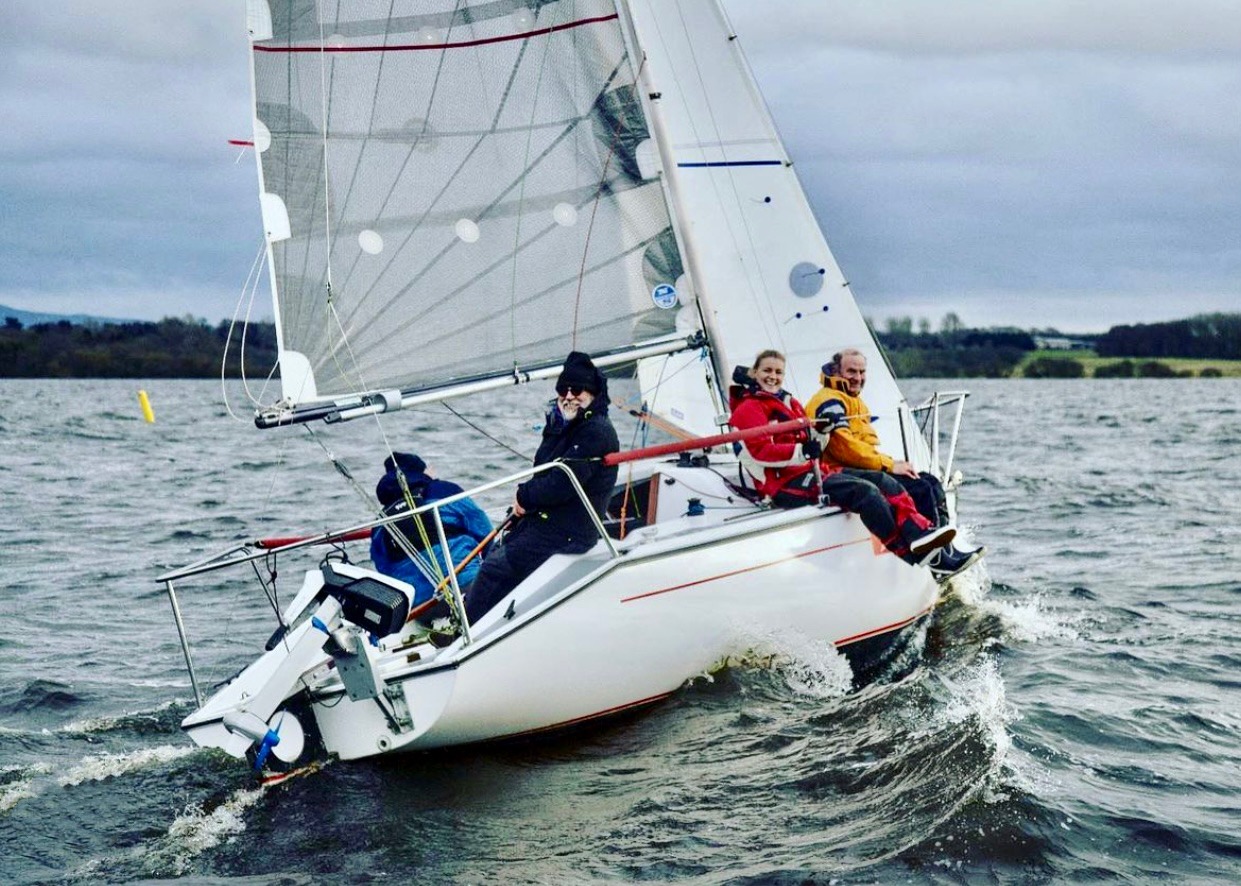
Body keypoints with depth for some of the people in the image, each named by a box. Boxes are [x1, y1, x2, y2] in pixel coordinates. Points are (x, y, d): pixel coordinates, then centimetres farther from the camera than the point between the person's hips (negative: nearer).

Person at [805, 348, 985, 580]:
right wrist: (890, 464, -17)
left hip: (859, 470, 10)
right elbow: (843, 447, -20)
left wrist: (893, 463, 6)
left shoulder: (854, 401, 26)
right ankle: (939, 561, -17)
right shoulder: (829, 401, -9)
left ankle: (946, 550, -8)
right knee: (919, 488, -19)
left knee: (930, 481, -1)